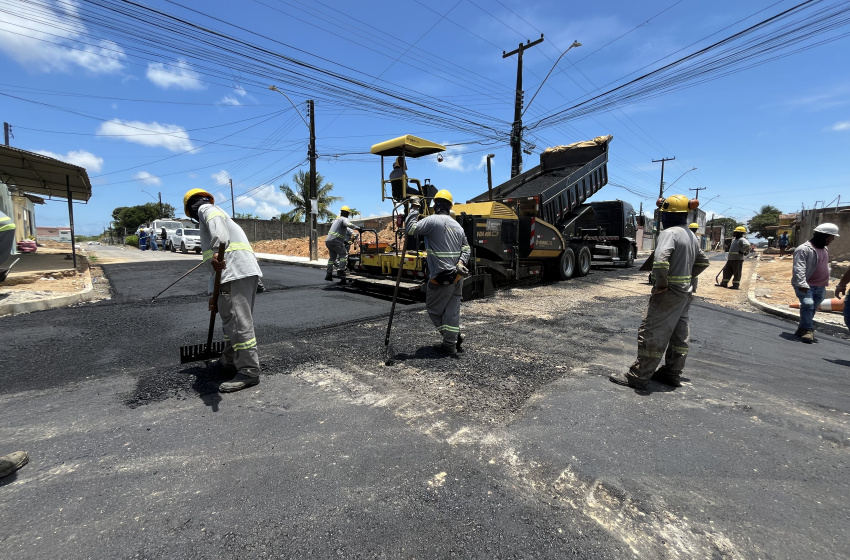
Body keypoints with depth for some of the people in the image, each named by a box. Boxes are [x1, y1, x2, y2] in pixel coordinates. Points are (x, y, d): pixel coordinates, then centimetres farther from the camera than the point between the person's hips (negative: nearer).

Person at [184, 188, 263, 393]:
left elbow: (217, 223, -19)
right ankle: (230, 361, 35)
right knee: (231, 319, 21)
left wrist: (217, 251, -36)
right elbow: (213, 266, 34)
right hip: (242, 273, 10)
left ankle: (249, 372, -5)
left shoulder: (206, 209, 10)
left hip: (237, 272, -10)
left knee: (239, 322, -9)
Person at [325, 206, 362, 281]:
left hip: (328, 240, 9)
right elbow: (348, 224, -28)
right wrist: (358, 228, -30)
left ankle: (328, 274, 14)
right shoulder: (344, 219, -4)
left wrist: (343, 240, 36)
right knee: (343, 254, 1)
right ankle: (340, 270, -10)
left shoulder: (337, 219, 26)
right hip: (335, 241, -9)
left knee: (332, 257, 14)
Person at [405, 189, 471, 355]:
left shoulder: (433, 220, -10)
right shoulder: (457, 226, 14)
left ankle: (454, 337, 8)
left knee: (434, 308, 8)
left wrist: (414, 209, -5)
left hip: (441, 277, -7)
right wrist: (461, 263, 1)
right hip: (457, 276, 7)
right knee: (452, 310, 10)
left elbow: (410, 228, -15)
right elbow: (466, 249, 14)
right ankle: (450, 344, 12)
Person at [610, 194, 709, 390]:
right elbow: (703, 262, 26)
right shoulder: (691, 235, 15)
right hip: (686, 291, 10)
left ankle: (638, 376, 0)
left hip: (669, 291, -10)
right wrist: (687, 277, 19)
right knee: (679, 332, 16)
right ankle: (672, 373, 28)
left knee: (652, 332, -5)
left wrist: (662, 283, -23)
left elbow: (661, 258, -33)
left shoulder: (670, 232, -16)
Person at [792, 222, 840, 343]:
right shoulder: (804, 249, -16)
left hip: (820, 286, 9)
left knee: (813, 308, 10)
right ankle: (808, 330, -16)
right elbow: (798, 268, -23)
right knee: (807, 304, -24)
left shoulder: (825, 249, 15)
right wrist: (802, 284, -30)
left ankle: (802, 330, 20)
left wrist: (826, 282, 25)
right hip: (805, 285, -9)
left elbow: (826, 266, 27)